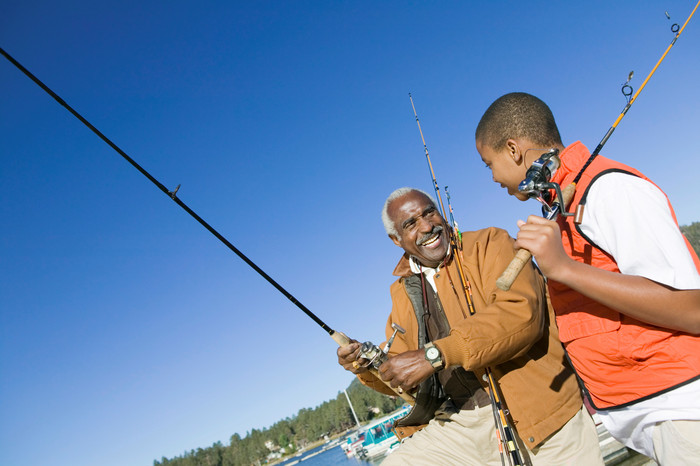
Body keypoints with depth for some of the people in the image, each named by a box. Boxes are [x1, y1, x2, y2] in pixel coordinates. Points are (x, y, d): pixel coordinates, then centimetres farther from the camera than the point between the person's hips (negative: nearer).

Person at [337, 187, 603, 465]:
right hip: (455, 425, 5)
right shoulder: (402, 290, 13)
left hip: (535, 415, -4)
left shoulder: (489, 244, -3)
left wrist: (434, 355, -28)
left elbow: (522, 312, -22)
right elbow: (400, 378, 18)